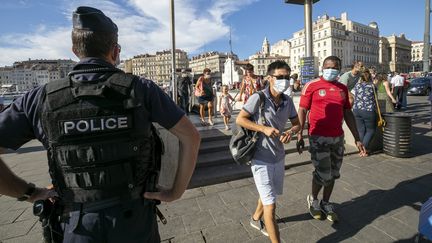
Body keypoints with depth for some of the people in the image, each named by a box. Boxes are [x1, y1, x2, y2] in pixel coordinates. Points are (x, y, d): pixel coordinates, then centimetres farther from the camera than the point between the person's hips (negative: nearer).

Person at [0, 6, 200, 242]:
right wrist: (176, 192, -7)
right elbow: (191, 137, -14)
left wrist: (29, 192, 4)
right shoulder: (141, 88, -14)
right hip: (135, 217, 0)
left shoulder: (42, 98, -9)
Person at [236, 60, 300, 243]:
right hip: (261, 159, -7)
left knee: (268, 194, 26)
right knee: (270, 204, -2)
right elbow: (240, 119, -14)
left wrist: (291, 132, -14)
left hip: (279, 157, 7)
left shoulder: (287, 101, 0)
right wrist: (264, 128, -25)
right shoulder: (258, 98, -17)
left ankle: (256, 219, 54)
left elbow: (297, 124, 9)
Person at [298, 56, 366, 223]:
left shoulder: (343, 88, 11)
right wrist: (299, 134, -15)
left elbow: (348, 114, 13)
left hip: (338, 138, 5)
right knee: (323, 174, -4)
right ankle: (313, 199, 25)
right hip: (318, 138, -5)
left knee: (333, 174, 13)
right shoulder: (311, 86, -5)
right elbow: (302, 110, -7)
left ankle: (326, 203, 34)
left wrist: (357, 138, 10)